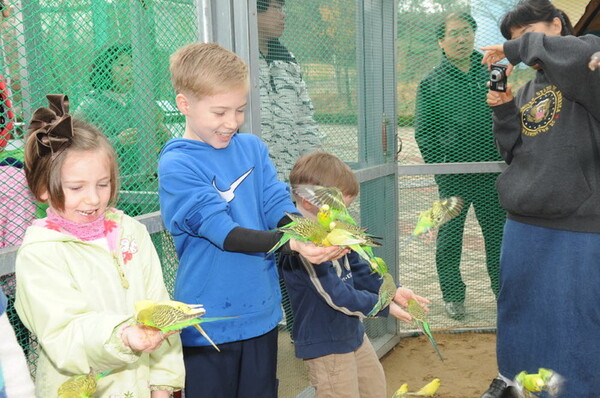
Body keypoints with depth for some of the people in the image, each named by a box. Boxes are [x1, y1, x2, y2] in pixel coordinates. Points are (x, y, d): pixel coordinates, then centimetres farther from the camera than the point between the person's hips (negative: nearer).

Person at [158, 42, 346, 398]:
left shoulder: (253, 148, 3)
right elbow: (224, 232, -21)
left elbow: (279, 207, -3)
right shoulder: (177, 165, -14)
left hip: (262, 315, 5)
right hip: (211, 324, -5)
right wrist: (292, 244, -33)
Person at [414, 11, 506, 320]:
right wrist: (440, 168, -7)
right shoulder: (431, 83, 2)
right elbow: (424, 133, 1)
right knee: (450, 238, 5)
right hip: (453, 178, -2)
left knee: (498, 234, 10)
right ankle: (453, 295, 20)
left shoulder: (493, 73, 9)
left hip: (492, 173, 2)